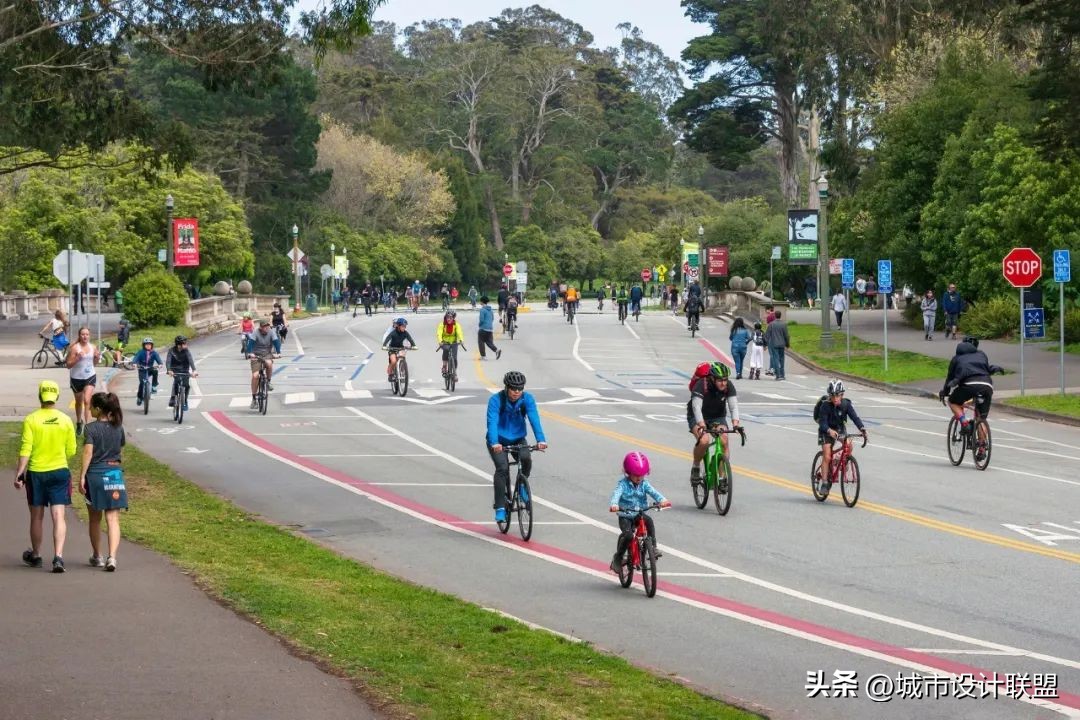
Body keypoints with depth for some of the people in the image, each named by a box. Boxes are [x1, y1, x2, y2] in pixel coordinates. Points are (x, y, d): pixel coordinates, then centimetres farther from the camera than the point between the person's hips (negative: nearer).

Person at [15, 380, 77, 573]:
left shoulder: (31, 420, -9)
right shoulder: (65, 420, -3)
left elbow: (25, 449, -11)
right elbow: (71, 451, 2)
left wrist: (19, 473, -6)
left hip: (36, 472, 0)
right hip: (59, 471, 0)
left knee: (36, 517, 13)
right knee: (58, 516, -2)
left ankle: (36, 556, 28)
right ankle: (58, 556, -16)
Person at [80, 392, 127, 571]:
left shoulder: (91, 428, -11)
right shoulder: (117, 427, 2)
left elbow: (88, 453, -15)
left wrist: (82, 476, -13)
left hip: (95, 474, -2)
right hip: (114, 474, 2)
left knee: (94, 519, 15)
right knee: (113, 519, -1)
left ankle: (97, 556, 25)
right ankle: (112, 556, -17)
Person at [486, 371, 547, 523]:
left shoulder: (527, 399, -13)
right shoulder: (496, 400, -21)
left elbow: (534, 419, -24)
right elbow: (492, 422, -32)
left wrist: (541, 440, -41)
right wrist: (494, 443, -49)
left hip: (518, 439, 2)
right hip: (498, 441, -2)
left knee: (526, 458, -27)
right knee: (502, 467, -24)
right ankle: (500, 508, -18)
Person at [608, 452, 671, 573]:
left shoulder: (644, 484, 2)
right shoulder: (623, 483, -9)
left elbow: (653, 492, -14)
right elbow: (616, 493, -26)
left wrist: (662, 500, -36)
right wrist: (613, 505, -49)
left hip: (640, 514, 3)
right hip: (625, 516, -3)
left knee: (649, 521, -29)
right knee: (628, 535, -25)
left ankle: (653, 548, -21)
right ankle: (618, 558, -4)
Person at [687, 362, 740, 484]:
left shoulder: (729, 386, -17)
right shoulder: (701, 385, -28)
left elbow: (734, 406, -25)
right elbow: (696, 406, -38)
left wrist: (735, 423, -43)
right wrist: (701, 425, -53)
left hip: (718, 417, 4)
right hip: (697, 418, -3)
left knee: (724, 441, -19)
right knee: (704, 440, -30)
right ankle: (695, 467, -4)